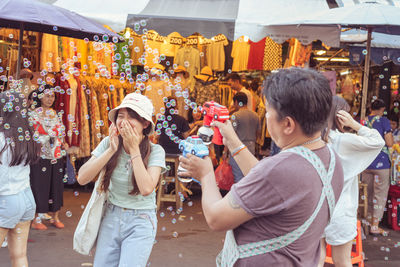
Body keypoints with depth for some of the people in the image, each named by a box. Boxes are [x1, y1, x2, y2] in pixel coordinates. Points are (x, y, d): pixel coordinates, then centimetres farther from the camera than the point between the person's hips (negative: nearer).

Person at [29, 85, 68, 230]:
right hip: (41, 157, -5)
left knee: (56, 185, 8)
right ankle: (36, 219, 8)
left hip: (56, 156, 5)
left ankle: (55, 217, 18)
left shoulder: (55, 114, 13)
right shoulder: (34, 114, -3)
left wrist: (63, 143, 4)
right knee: (40, 186, -2)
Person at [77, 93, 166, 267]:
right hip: (111, 217, 3)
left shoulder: (155, 151, -12)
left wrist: (134, 148, -21)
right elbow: (82, 178, -14)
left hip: (140, 222, -3)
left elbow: (146, 189, -26)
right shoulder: (109, 143, -5)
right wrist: (112, 149, -20)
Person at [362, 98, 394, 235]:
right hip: (381, 163, -5)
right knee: (381, 195, 2)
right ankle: (375, 226, 2)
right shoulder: (383, 121, -9)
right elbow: (389, 143, -13)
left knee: (370, 194, 17)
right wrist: (391, 135, 6)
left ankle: (370, 221, 25)